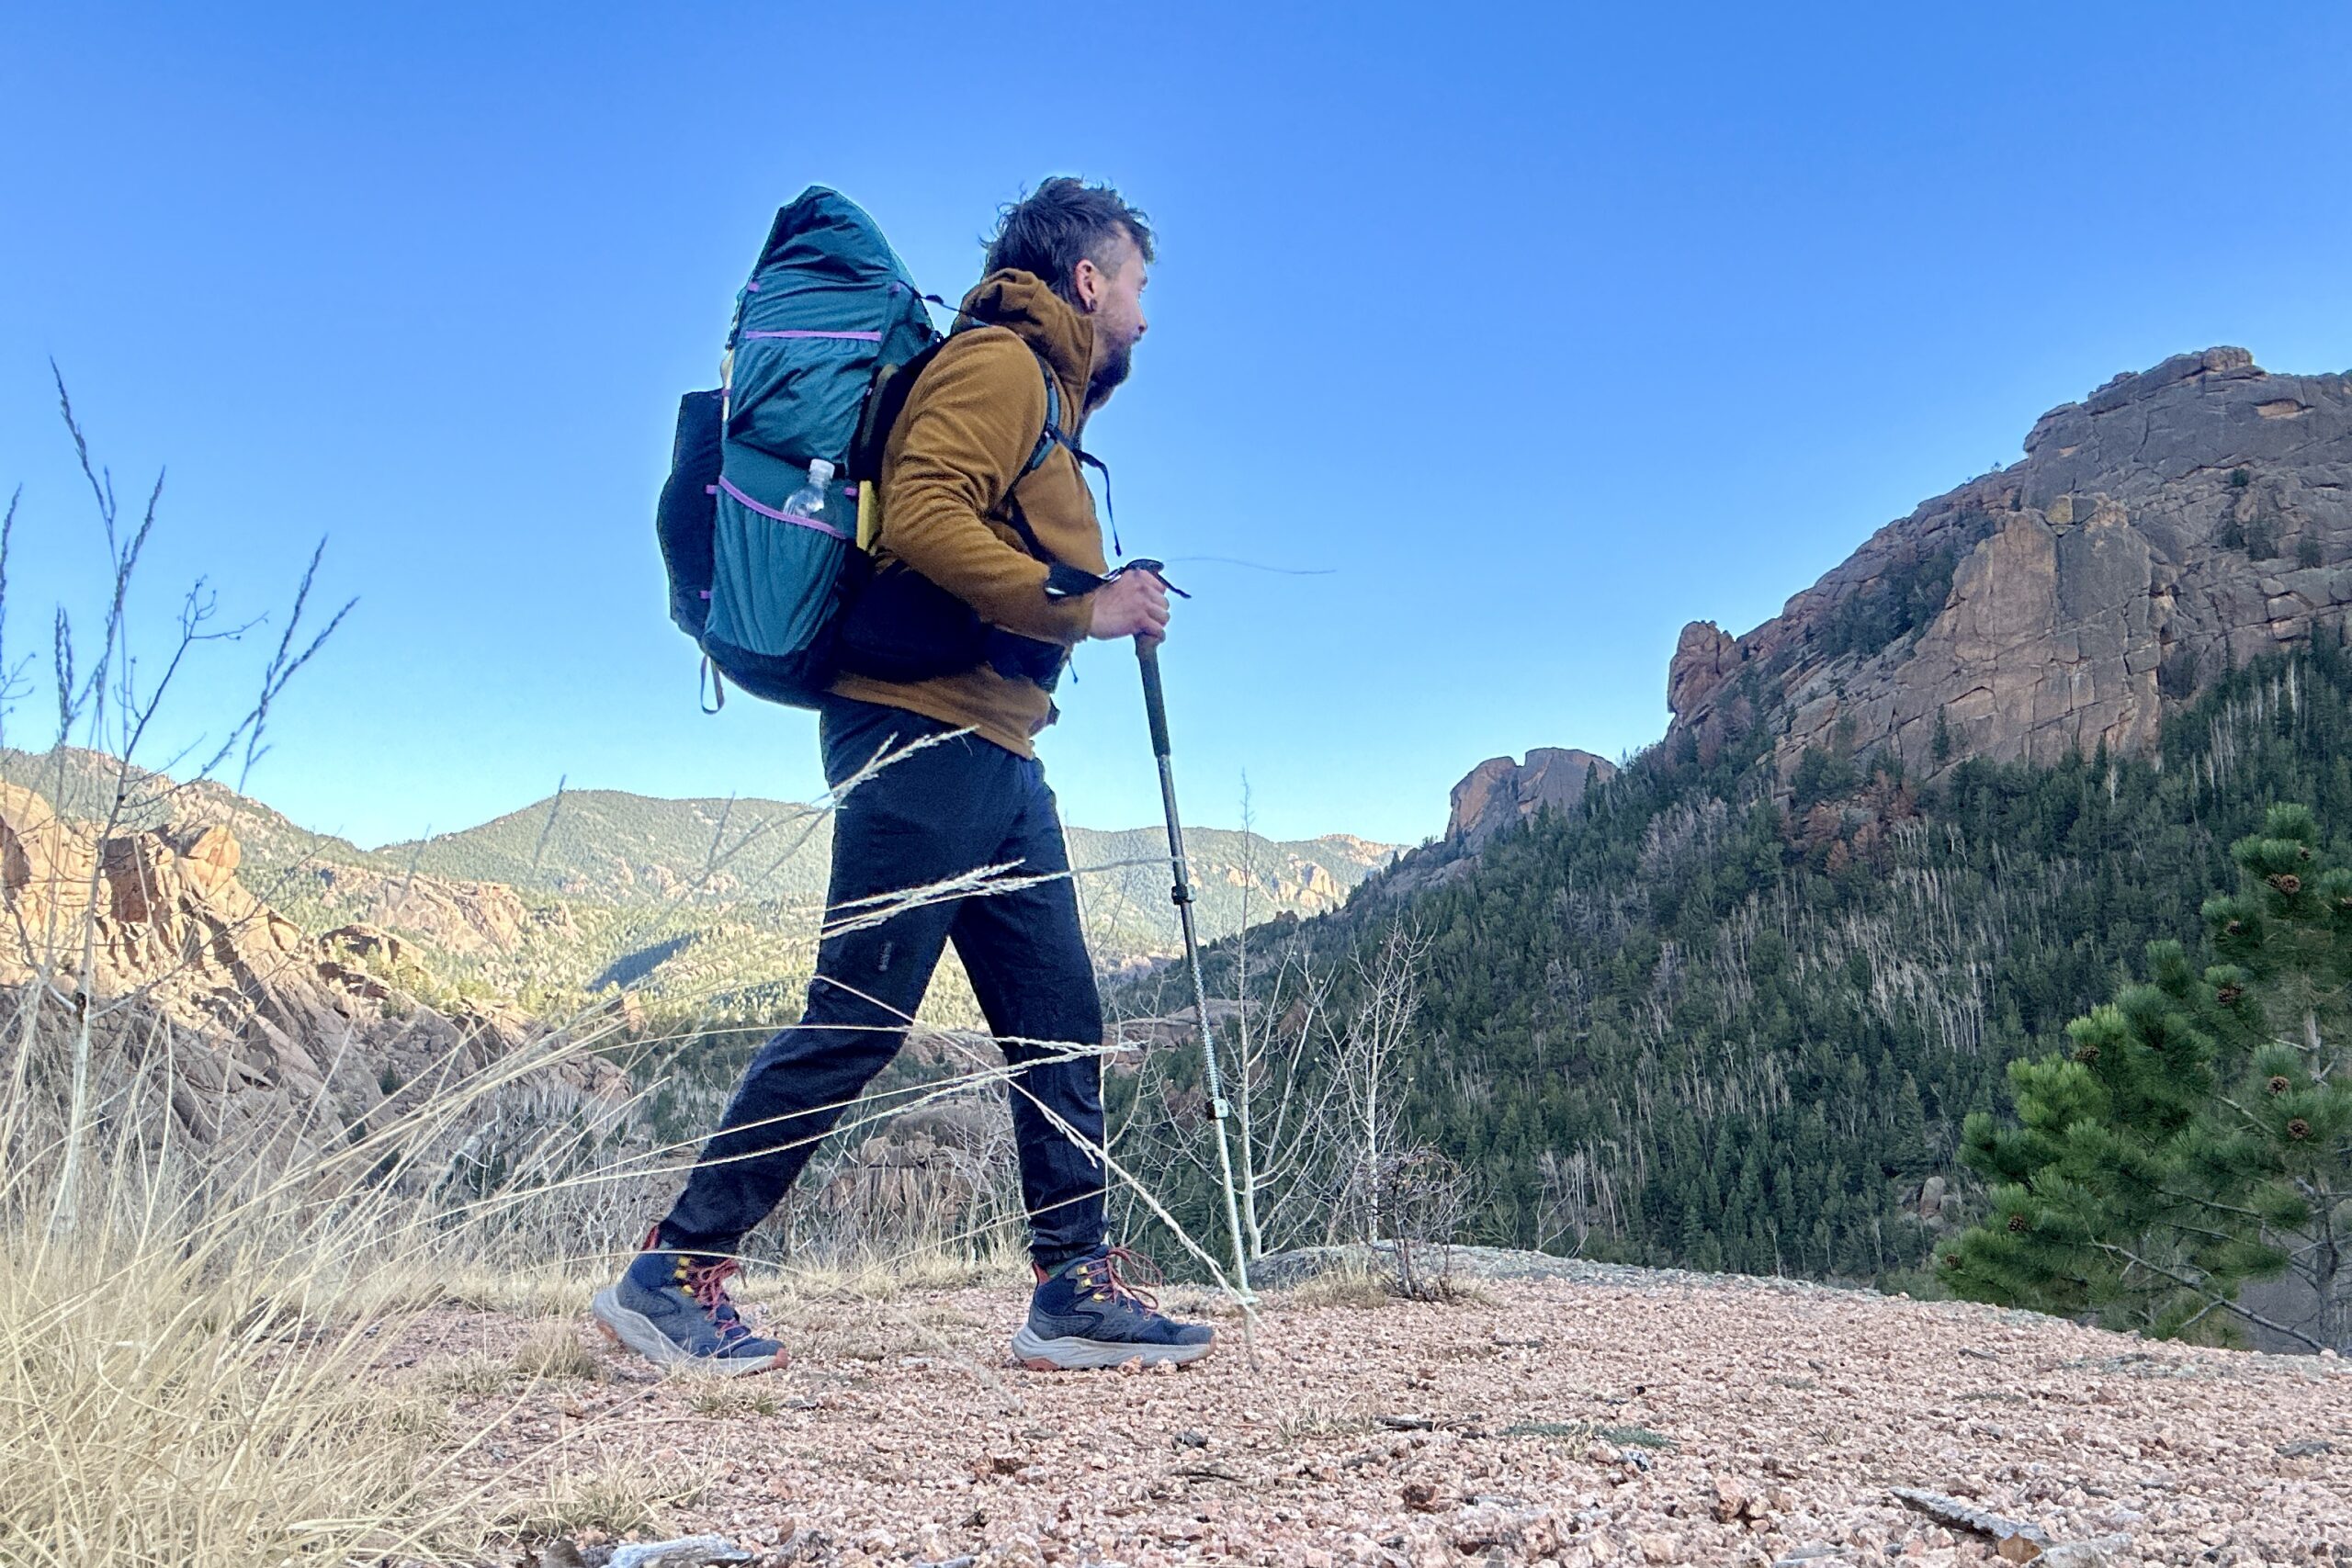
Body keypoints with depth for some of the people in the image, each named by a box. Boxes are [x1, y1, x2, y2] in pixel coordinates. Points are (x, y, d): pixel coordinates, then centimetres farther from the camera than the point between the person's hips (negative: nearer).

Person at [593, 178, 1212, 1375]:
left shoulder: (1043, 388, 25)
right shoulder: (998, 363, -6)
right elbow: (921, 515, -22)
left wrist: (1104, 598, 12)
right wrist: (1080, 606, -18)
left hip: (994, 752, 10)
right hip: (926, 730, -10)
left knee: (1058, 1024, 7)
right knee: (857, 1019, -9)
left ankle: (1077, 1286, 12)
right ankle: (675, 1271, 1)